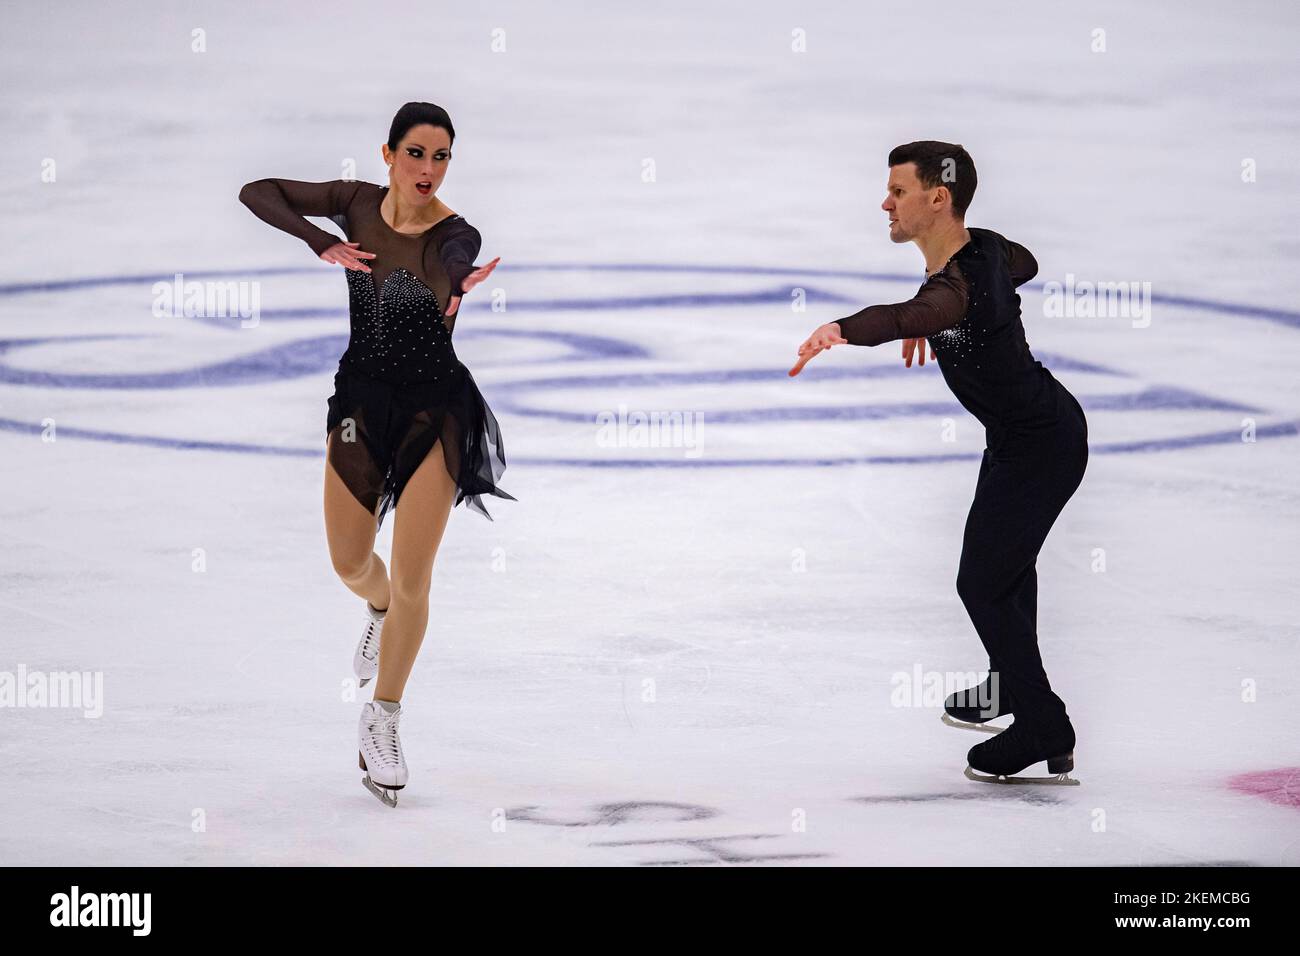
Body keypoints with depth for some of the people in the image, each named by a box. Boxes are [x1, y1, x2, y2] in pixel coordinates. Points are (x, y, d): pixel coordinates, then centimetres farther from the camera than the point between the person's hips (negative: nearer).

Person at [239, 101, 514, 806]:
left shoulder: (455, 236, -17)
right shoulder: (358, 204, -6)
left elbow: (435, 286, -38)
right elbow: (256, 192, -5)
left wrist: (457, 291, -62)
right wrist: (321, 245, -18)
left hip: (434, 409, -3)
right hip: (360, 399, 3)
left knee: (411, 580, -4)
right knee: (350, 563, 13)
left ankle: (382, 722, 13)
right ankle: (379, 613, 51)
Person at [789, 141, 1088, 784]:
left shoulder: (960, 284, -33)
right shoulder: (987, 247, -5)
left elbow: (908, 316, -56)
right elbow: (1025, 265, 20)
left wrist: (840, 330, -74)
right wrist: (931, 323, 16)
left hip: (1037, 449, -10)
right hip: (1046, 419, 10)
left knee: (983, 583, -5)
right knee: (1007, 561, 29)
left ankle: (1046, 737, 4)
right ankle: (1010, 682, 51)